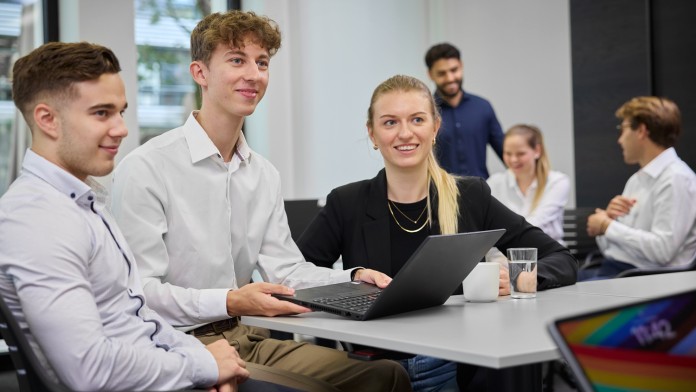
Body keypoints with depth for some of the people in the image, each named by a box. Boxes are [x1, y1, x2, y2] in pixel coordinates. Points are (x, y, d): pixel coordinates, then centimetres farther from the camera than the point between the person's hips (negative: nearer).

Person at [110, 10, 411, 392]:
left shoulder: (265, 175, 11)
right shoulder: (145, 169, -12)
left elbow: (285, 270, 10)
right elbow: (140, 291, -16)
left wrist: (354, 277, -6)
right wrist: (229, 302, -29)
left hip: (250, 339, 7)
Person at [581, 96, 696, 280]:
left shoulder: (676, 179, -9)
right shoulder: (636, 179, 17)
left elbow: (661, 250, -21)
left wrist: (608, 226, -11)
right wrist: (608, 216, -1)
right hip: (609, 268, 8)